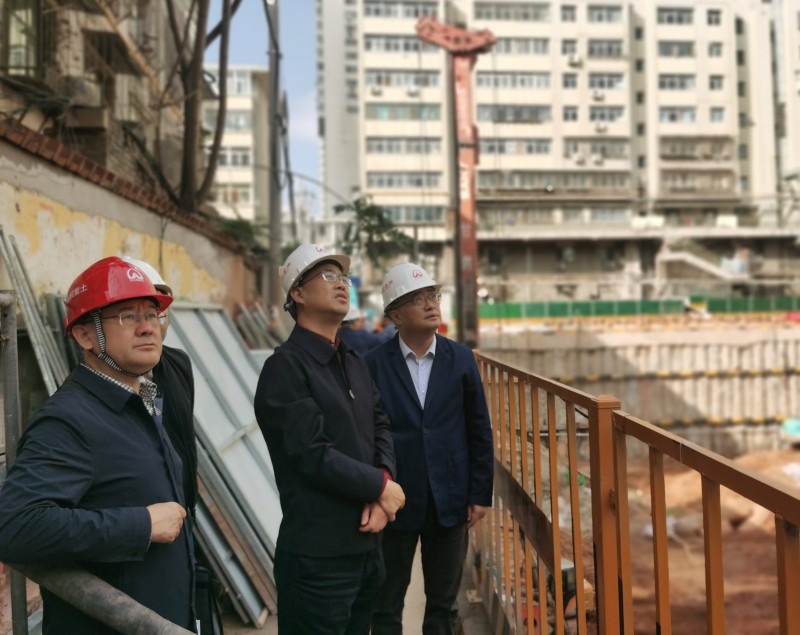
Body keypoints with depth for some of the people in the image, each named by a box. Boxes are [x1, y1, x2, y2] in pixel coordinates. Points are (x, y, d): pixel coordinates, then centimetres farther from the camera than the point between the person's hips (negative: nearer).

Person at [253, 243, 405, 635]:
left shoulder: (354, 361, 14)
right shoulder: (285, 367, -14)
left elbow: (380, 427, 8)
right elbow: (313, 456, -21)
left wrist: (380, 495, -9)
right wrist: (381, 485, -10)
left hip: (366, 545, 8)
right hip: (317, 556, -8)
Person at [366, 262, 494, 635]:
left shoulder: (461, 360, -1)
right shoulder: (374, 364, -8)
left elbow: (480, 432, 2)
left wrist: (480, 495, 0)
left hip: (449, 502, 2)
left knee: (443, 604, 16)